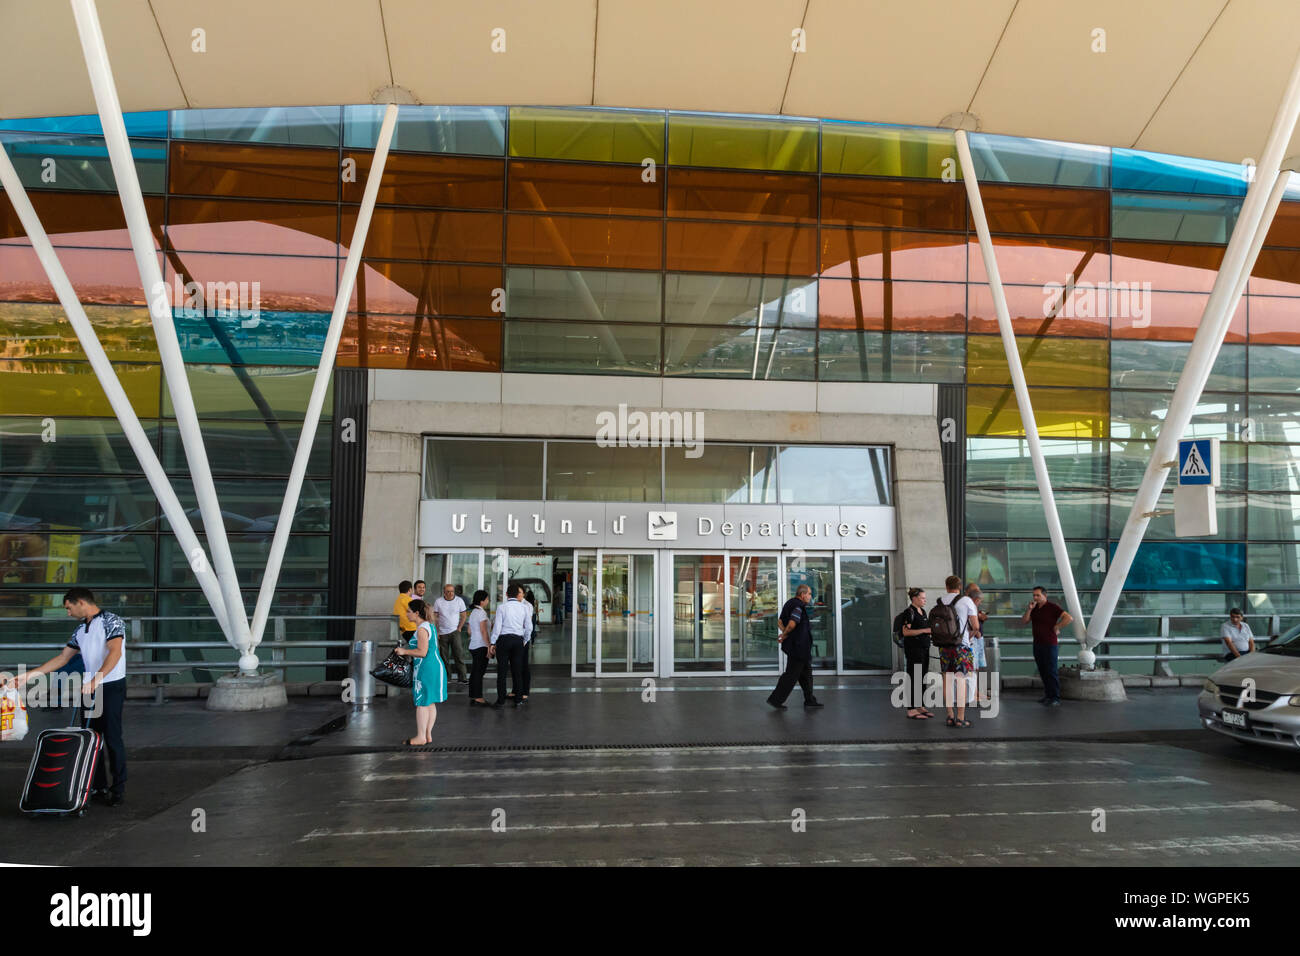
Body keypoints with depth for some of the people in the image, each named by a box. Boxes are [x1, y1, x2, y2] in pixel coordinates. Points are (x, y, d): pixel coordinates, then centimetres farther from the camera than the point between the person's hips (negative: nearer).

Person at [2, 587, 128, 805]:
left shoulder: (111, 621, -11)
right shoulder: (81, 629, 16)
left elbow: (115, 652, -23)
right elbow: (62, 658, 20)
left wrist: (95, 681, -32)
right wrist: (28, 675, 15)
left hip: (112, 687, -8)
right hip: (90, 688, 8)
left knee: (112, 738, -6)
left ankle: (119, 789, 1)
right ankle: (98, 787, 18)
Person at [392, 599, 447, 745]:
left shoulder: (421, 629, -16)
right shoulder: (429, 625, 14)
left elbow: (422, 652, -22)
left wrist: (405, 651, -9)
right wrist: (406, 649, 19)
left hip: (425, 669, -10)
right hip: (435, 667, 10)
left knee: (422, 703, -2)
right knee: (430, 703, 13)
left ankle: (420, 737, 4)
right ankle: (428, 735, 19)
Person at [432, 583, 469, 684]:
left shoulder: (459, 600, 0)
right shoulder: (438, 602, -1)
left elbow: (464, 615, 7)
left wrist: (459, 628, -2)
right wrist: (436, 631, -4)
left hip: (455, 631, -1)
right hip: (442, 633, 1)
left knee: (459, 655, -10)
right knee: (443, 657, 6)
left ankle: (462, 678, -9)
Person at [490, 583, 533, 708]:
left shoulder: (502, 607, -6)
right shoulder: (524, 608, 2)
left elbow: (497, 626, -8)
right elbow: (529, 627, 5)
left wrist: (492, 642, 0)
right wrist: (525, 640, 19)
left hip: (504, 639, -3)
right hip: (518, 639, 3)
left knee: (502, 670, 3)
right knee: (517, 670, 9)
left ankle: (501, 700, 4)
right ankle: (518, 699, 12)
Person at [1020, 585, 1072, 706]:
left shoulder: (1053, 607, -9)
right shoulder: (1034, 608, 12)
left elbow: (1069, 618, -18)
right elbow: (1024, 622, 5)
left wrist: (1057, 627, -12)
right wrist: (1029, 609, -7)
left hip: (1050, 645, -7)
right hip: (1037, 644, 7)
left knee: (1051, 672, -8)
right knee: (1043, 672, 10)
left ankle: (1056, 698, -6)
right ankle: (1048, 696, 18)